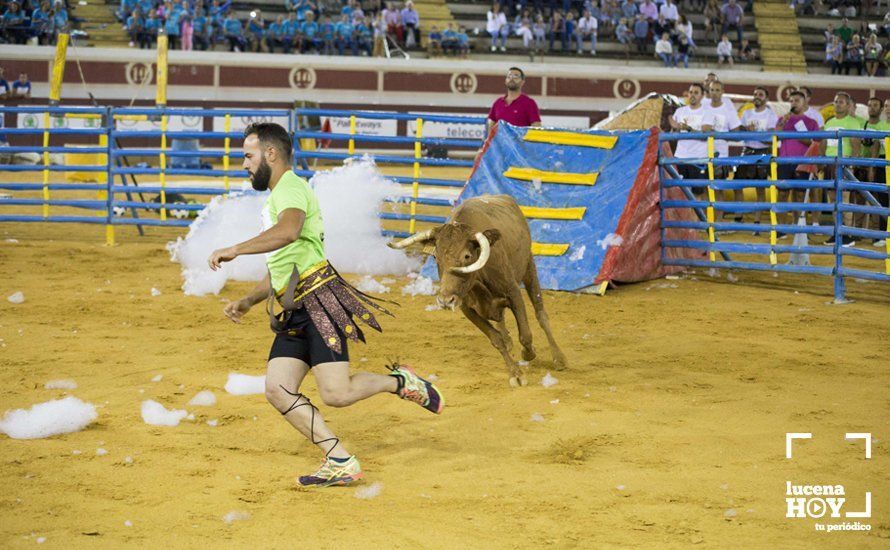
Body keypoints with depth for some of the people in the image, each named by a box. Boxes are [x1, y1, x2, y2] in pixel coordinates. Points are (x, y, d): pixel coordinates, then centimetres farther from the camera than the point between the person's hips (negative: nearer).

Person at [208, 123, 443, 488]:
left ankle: (400, 382, 10)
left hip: (319, 300, -10)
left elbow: (288, 232, -29)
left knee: (336, 394, -17)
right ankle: (340, 462, -6)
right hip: (294, 313, 10)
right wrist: (248, 302, 28)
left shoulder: (291, 188, -5)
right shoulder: (276, 199, 28)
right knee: (278, 391, -6)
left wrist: (235, 250, -29)